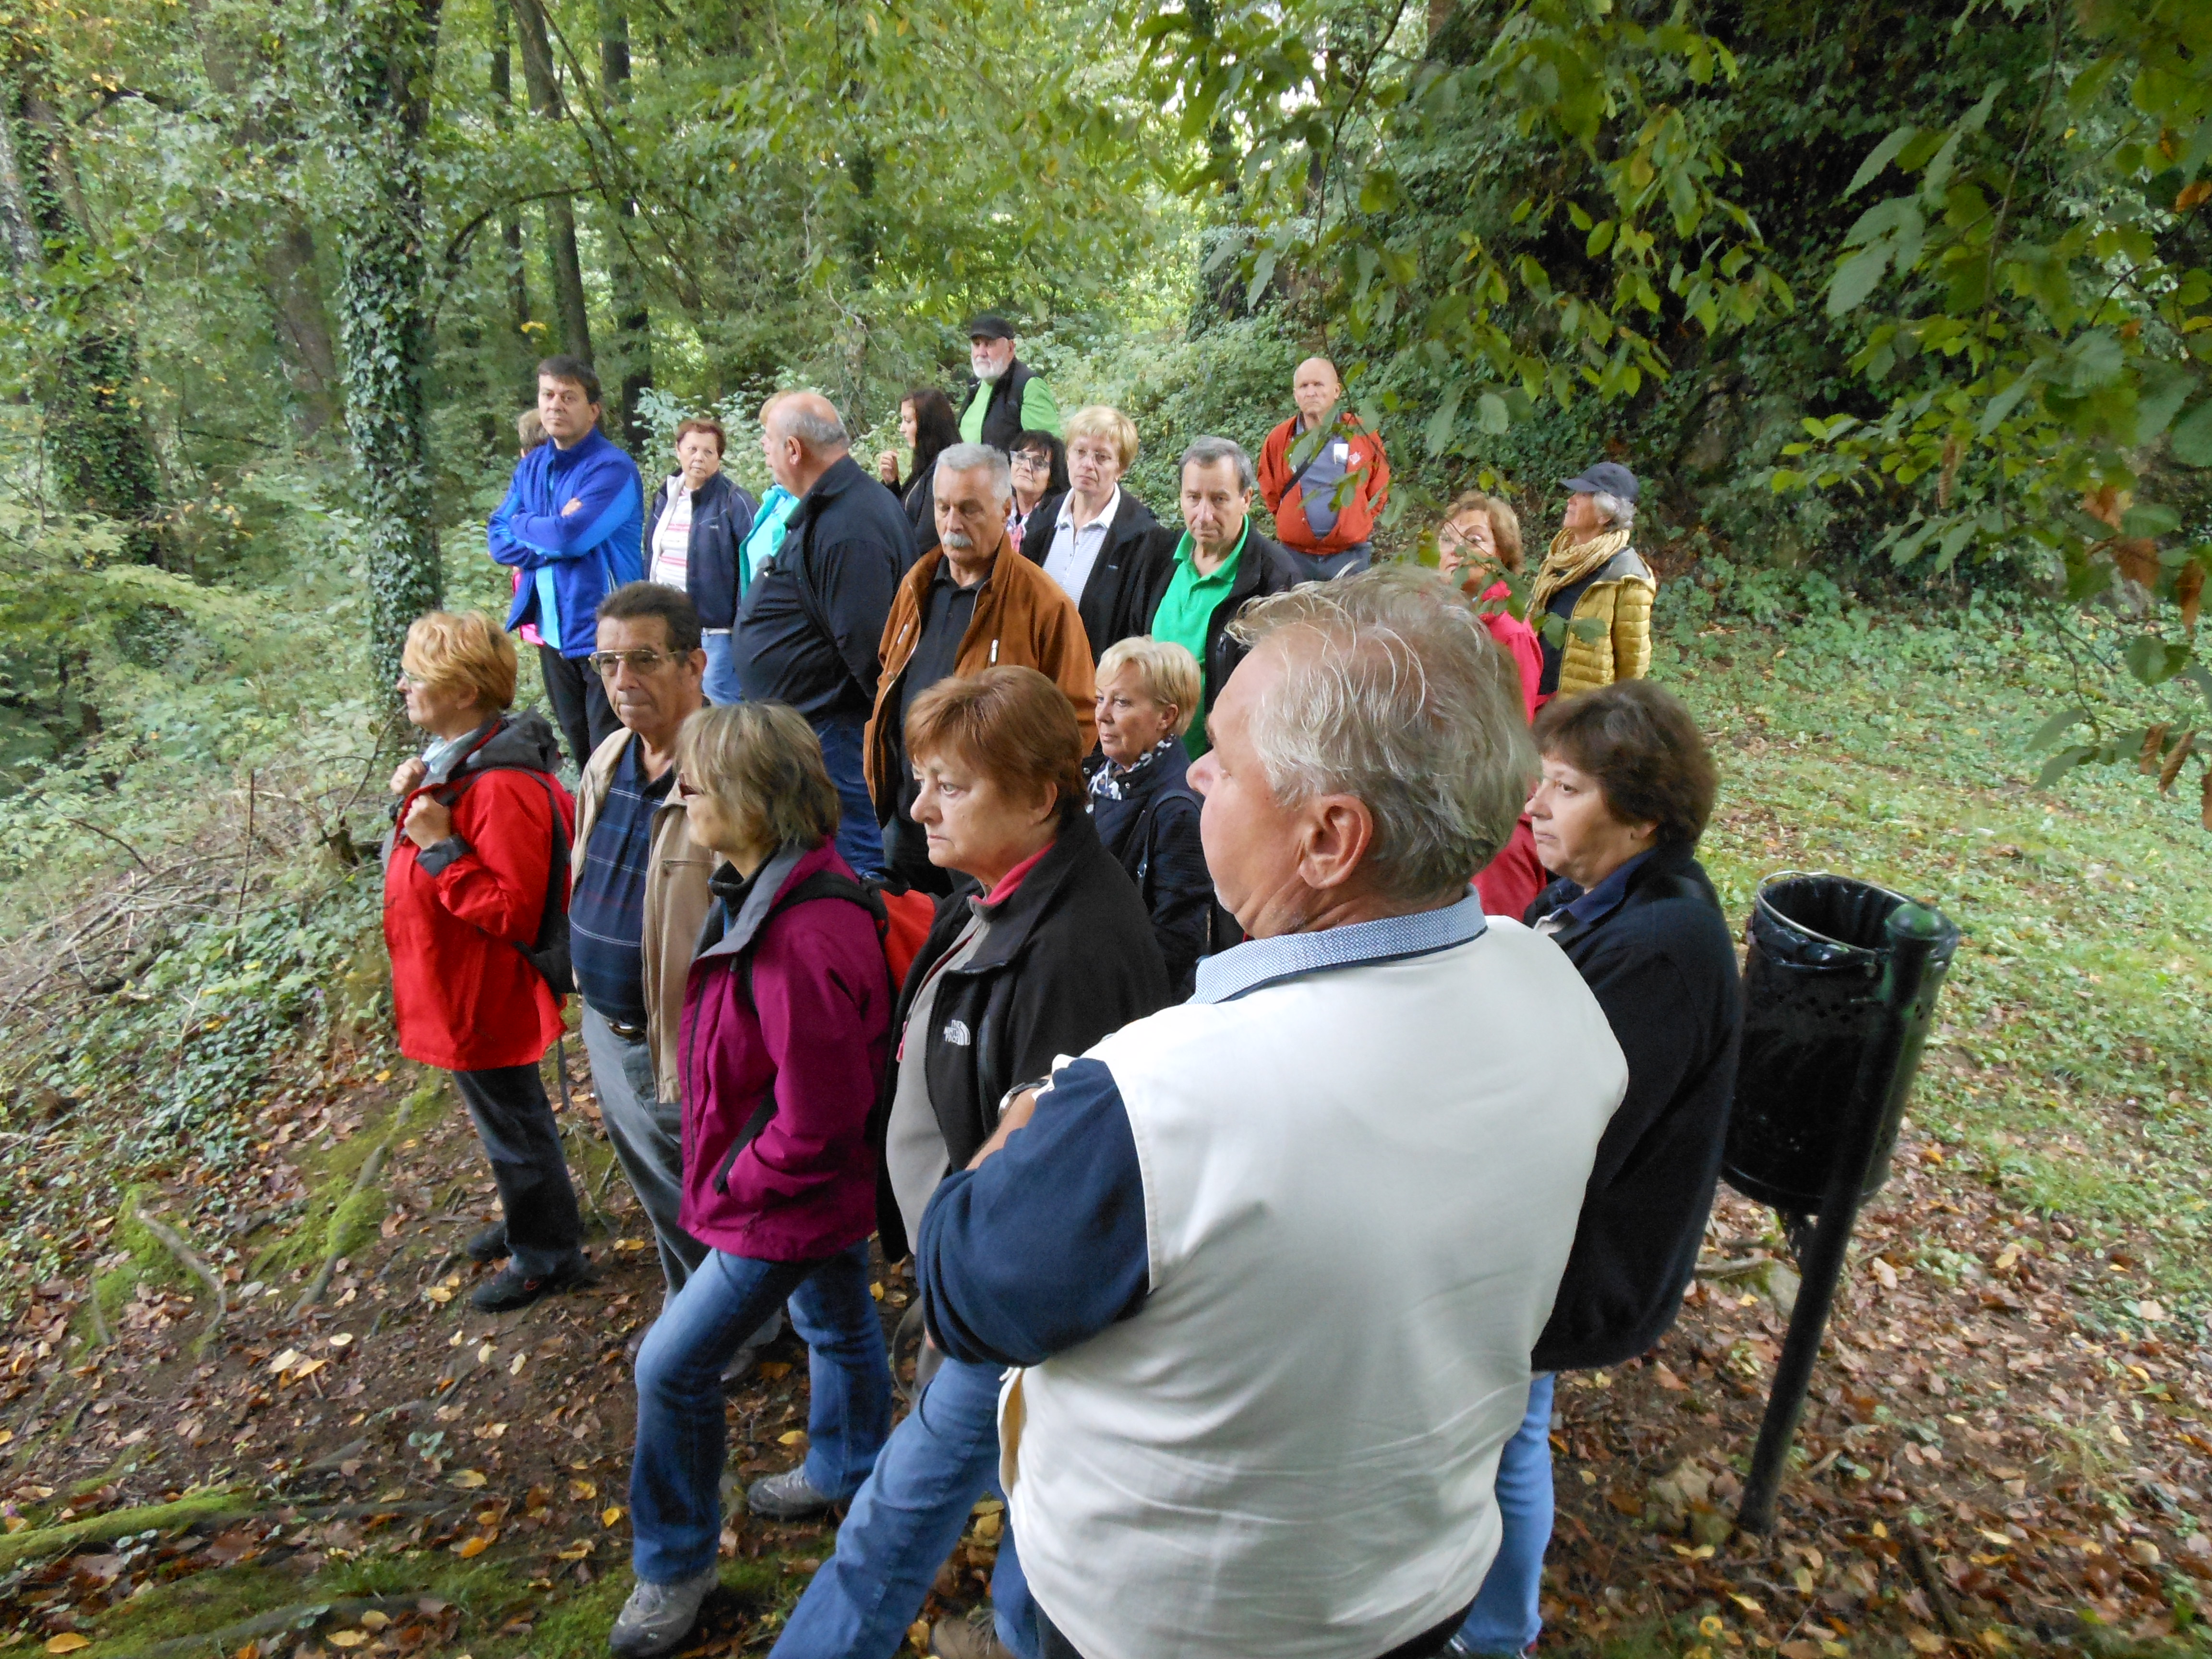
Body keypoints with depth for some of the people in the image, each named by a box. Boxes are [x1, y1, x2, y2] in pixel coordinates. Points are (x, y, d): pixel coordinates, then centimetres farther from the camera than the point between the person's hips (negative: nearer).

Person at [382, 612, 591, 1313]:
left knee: (513, 1125, 10)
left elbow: (511, 910, -29)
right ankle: (530, 1220, 48)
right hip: (459, 989, 10)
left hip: (483, 998, -10)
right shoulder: (459, 761, 0)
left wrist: (440, 848, -30)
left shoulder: (502, 788, -30)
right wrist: (420, 796, -3)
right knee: (509, 1116, 27)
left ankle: (547, 1255, 31)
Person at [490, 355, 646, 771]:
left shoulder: (612, 468, -13)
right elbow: (499, 541, 6)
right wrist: (551, 539, -12)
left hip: (602, 630, -7)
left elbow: (570, 535, -24)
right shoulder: (531, 467, 12)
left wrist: (524, 525, -4)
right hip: (553, 632, 8)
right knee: (578, 750, 18)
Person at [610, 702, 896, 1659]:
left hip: (789, 1202, -9)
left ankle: (674, 1566, 28)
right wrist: (729, 1173, 9)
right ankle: (847, 1473, 53)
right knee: (836, 1324, 28)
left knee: (673, 1366, 6)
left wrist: (728, 1186, -14)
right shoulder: (769, 894, -4)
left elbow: (814, 1122, -30)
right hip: (826, 1186, 9)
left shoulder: (803, 942, -36)